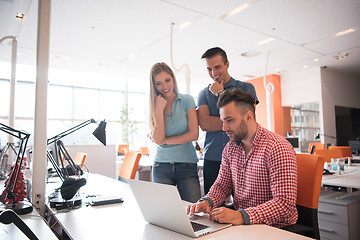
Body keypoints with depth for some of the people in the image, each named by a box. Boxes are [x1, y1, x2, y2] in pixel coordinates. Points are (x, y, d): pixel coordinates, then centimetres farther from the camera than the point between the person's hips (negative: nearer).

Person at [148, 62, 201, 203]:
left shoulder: (187, 100, 2)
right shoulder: (154, 107, 5)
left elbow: (194, 134, -6)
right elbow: (158, 139, -8)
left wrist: (165, 141, -6)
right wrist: (159, 109, -11)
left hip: (187, 165, -1)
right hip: (161, 166, 1)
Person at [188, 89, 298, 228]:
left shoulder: (278, 148, -18)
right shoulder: (230, 148, 5)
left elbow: (285, 203, -23)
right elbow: (222, 185, 10)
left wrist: (242, 216, -34)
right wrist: (206, 201, -11)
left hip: (274, 227, -6)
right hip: (240, 222, 6)